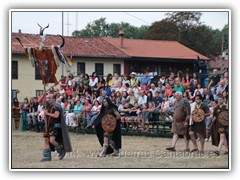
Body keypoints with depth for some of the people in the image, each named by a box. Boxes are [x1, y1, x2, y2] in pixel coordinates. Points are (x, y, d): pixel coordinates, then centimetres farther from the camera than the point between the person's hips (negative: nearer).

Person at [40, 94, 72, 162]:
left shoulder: (56, 106, -12)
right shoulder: (48, 106, 13)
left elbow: (56, 115, -23)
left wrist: (47, 113, -16)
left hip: (56, 126, -9)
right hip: (49, 126, 9)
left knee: (52, 140, -17)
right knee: (46, 140, 4)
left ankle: (61, 151, 6)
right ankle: (47, 156, 8)